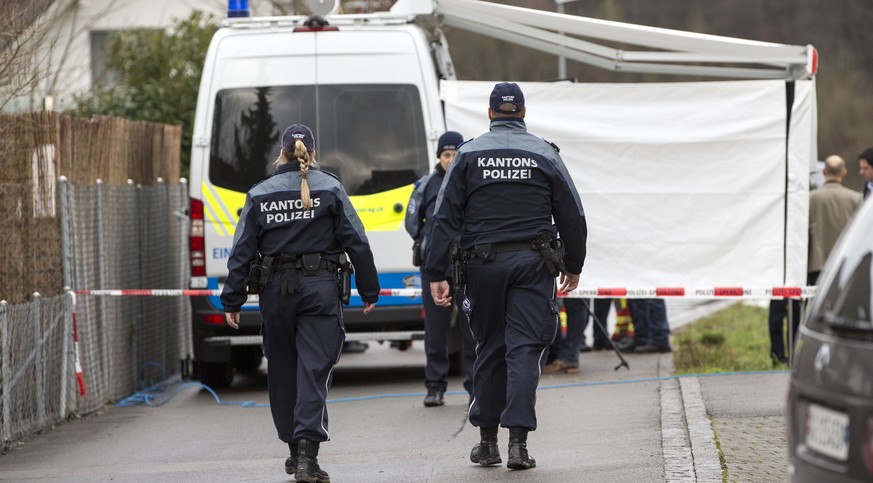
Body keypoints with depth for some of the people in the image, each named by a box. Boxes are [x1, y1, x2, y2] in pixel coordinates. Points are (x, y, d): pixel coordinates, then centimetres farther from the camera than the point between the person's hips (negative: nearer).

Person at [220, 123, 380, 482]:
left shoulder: (260, 194, 4)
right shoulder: (330, 188, 0)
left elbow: (242, 251, 3)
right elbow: (356, 242, -1)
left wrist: (233, 301, 6)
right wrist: (369, 291, 6)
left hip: (275, 291, 2)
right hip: (319, 289, -2)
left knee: (282, 372, 14)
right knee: (314, 371, -6)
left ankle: (295, 450, 21)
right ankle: (307, 452, -19)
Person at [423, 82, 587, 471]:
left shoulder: (468, 155, 4)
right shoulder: (544, 155, 4)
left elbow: (445, 218, -1)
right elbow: (572, 217, 8)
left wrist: (436, 274, 0)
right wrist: (573, 266, 20)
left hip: (483, 263, 1)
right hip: (532, 263, -1)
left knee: (489, 350, 11)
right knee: (525, 349, -3)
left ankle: (487, 441, 15)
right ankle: (518, 440, -14)